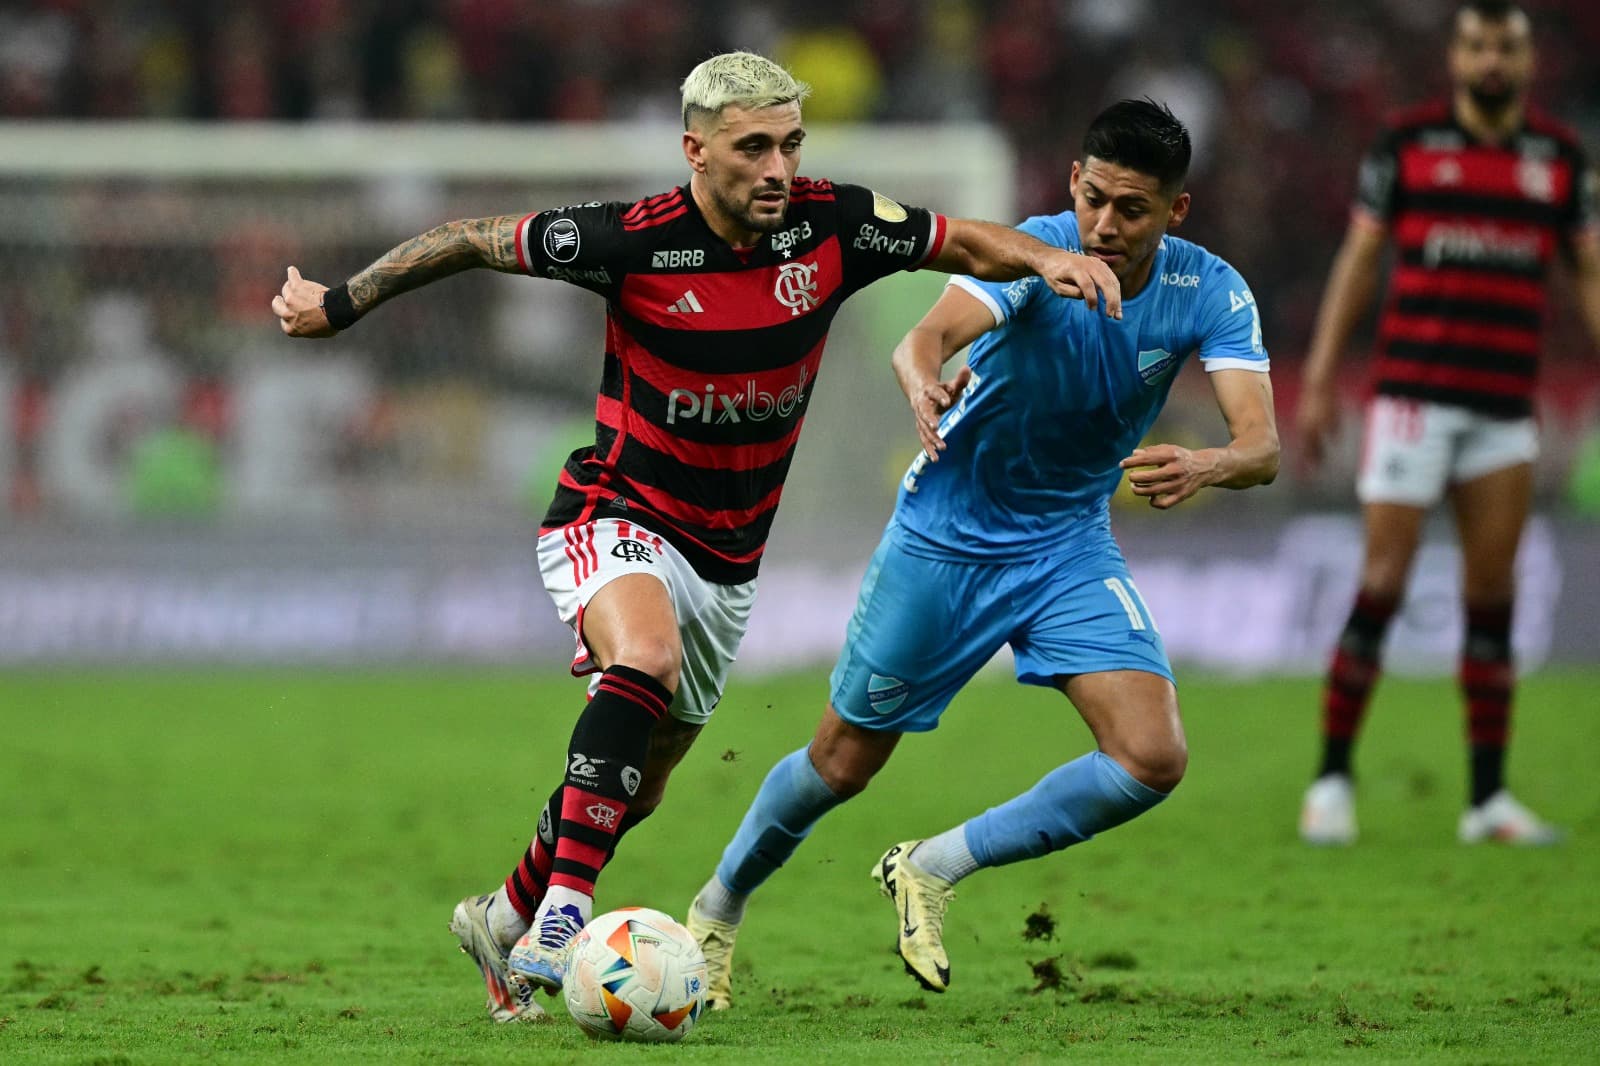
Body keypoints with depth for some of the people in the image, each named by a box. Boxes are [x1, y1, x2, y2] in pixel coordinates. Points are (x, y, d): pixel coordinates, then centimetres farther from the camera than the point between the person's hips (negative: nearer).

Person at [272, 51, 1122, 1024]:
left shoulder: (831, 225, -11)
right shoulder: (631, 241, -20)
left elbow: (965, 243, 2)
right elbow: (471, 240, -8)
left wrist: (1046, 257, -19)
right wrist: (338, 305, -1)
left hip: (729, 556, 5)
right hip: (617, 516, -5)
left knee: (637, 787, 16)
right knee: (649, 661, -37)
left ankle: (506, 918, 42)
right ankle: (561, 916, -39)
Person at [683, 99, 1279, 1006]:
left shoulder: (1212, 295, -15)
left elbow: (1262, 447, -25)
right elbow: (932, 335, -41)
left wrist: (1202, 469, -48)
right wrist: (924, 382, -65)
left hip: (1072, 546, 3)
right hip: (947, 532, -3)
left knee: (1153, 760, -16)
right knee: (844, 762, 7)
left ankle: (934, 871, 3)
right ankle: (720, 907, 35)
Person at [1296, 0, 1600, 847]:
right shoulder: (1406, 143, 2)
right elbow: (1358, 260, 5)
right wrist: (1319, 379, 0)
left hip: (1505, 410, 3)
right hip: (1413, 391, -3)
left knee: (1492, 600, 3)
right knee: (1382, 584, -8)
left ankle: (1487, 799, 7)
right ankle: (1333, 778, 0)